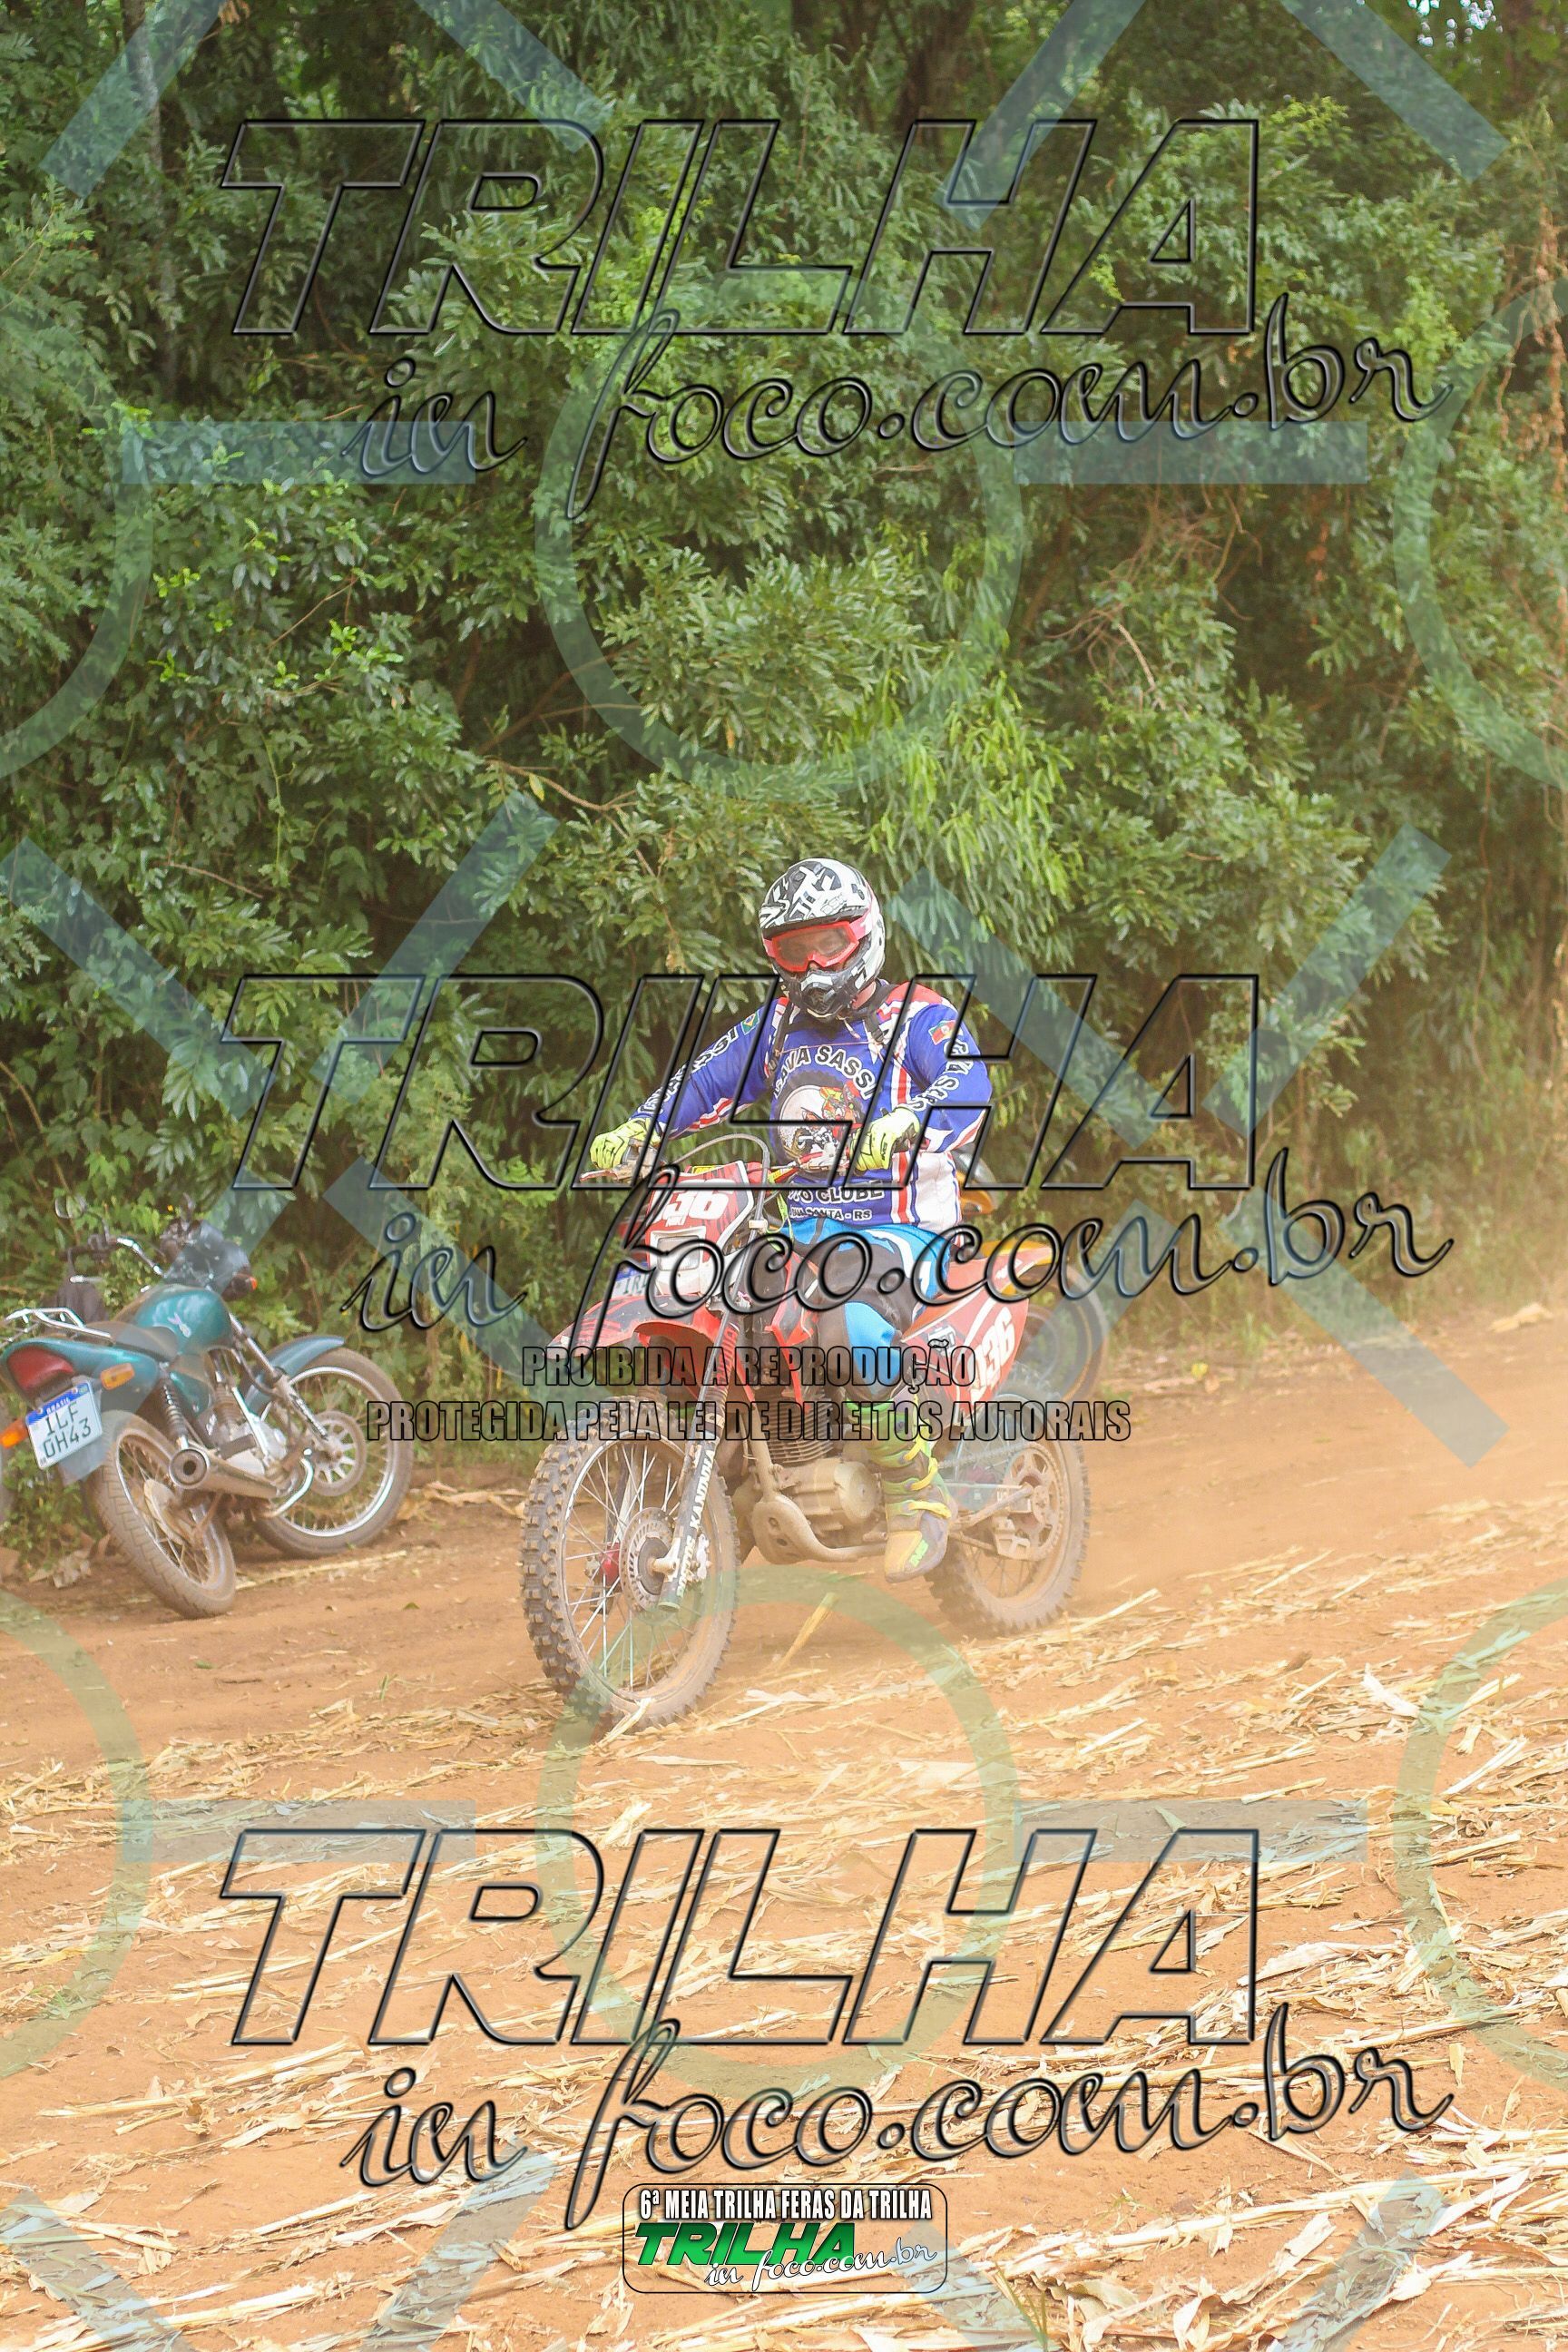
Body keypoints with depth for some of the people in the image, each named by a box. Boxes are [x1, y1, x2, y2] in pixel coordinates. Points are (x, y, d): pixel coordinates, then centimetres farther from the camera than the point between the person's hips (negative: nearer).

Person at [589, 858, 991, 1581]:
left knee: (853, 1325, -38)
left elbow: (969, 1086, -20)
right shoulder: (778, 1024, 18)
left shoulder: (918, 1016, -1)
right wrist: (636, 1130, -9)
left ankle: (916, 1495, -21)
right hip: (801, 1233, 6)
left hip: (899, 1230, -6)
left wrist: (906, 1125, -41)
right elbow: (705, 1080, 10)